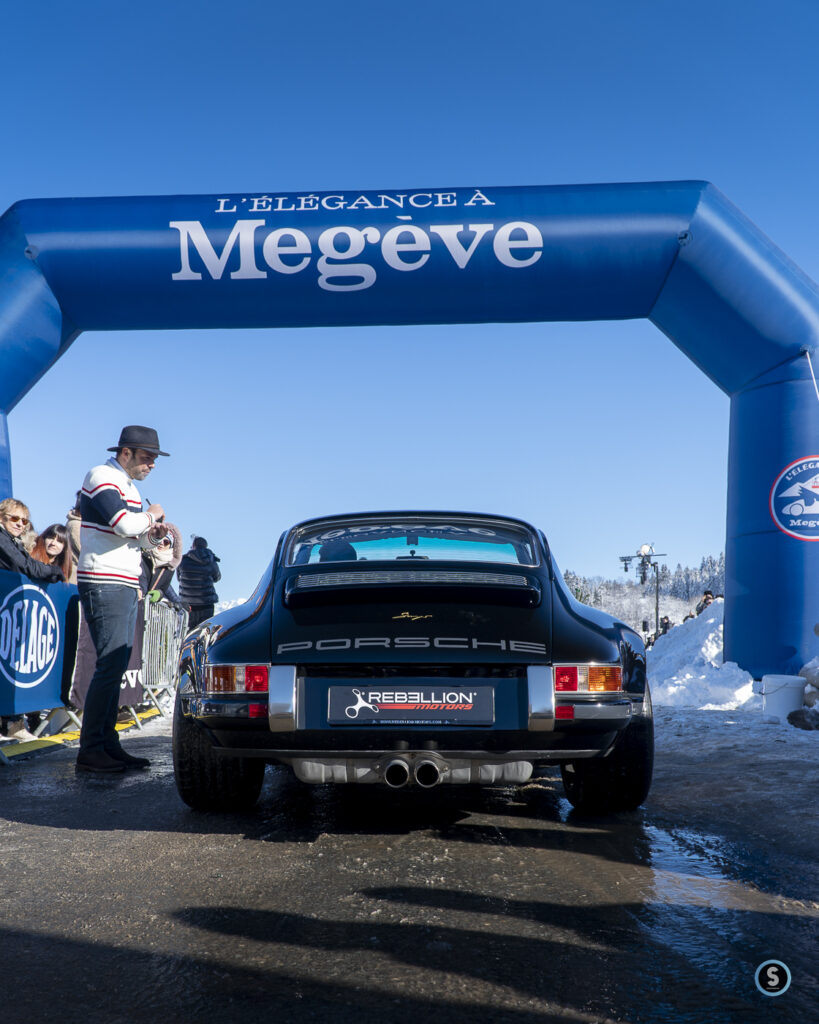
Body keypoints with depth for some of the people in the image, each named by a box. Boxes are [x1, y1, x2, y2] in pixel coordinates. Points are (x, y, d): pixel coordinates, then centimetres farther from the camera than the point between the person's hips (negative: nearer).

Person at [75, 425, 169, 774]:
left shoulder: (130, 487, 19)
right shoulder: (101, 477, -9)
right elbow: (124, 524, -24)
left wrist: (153, 536, 4)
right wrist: (151, 515, -6)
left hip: (127, 586, 9)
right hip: (104, 584, -9)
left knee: (117, 666, 7)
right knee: (110, 665, -12)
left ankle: (108, 744, 11)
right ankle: (90, 751, -9)